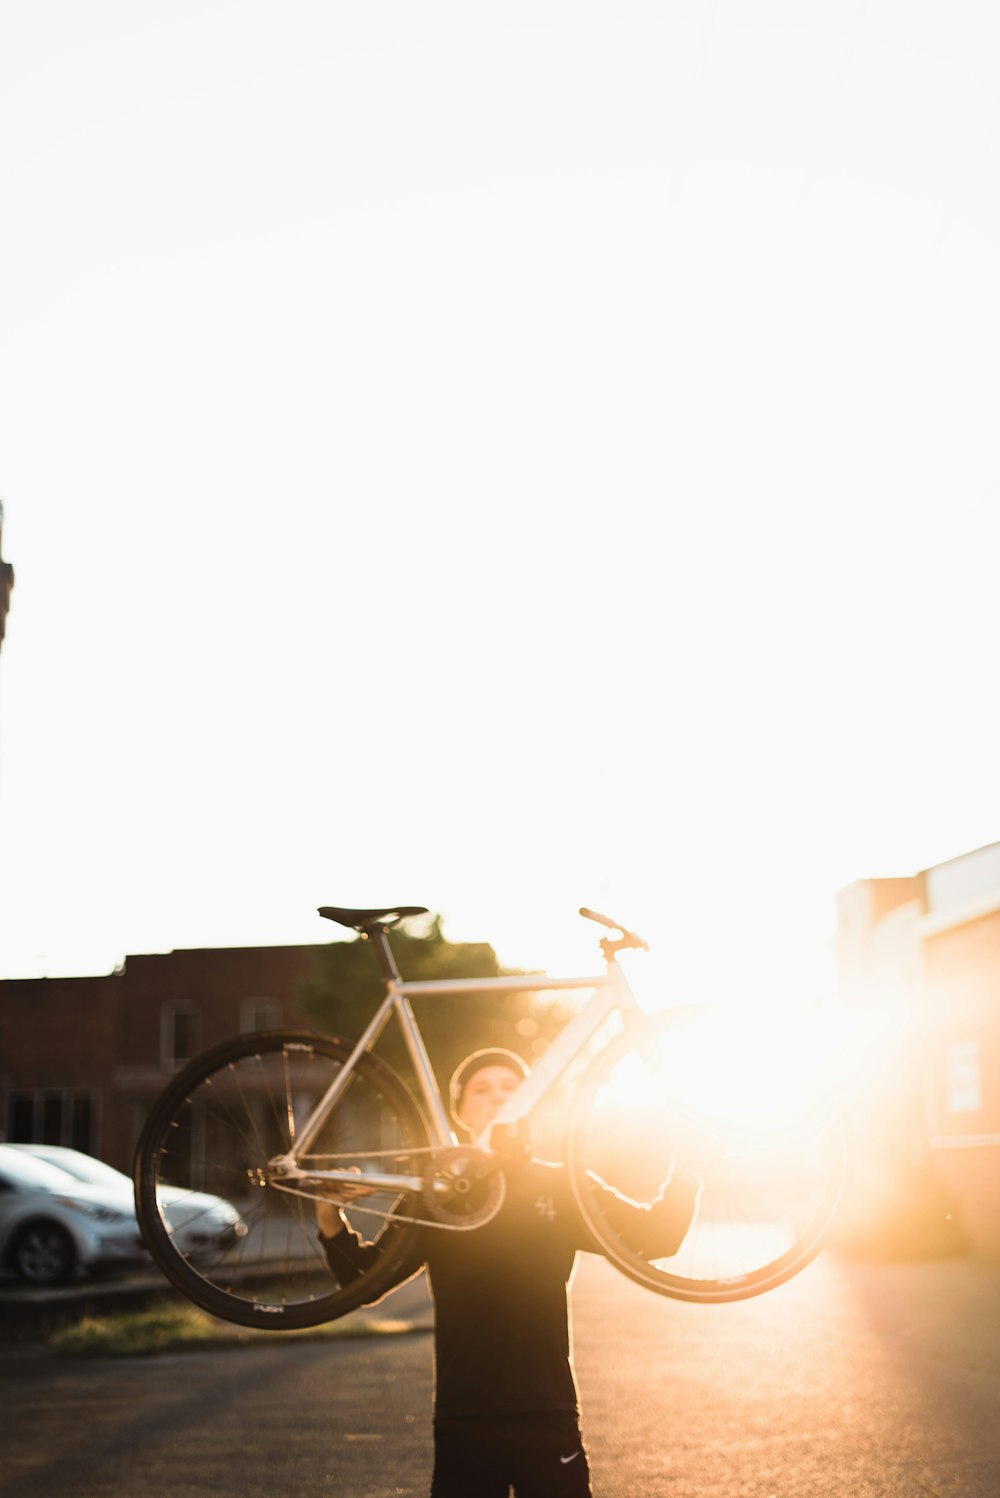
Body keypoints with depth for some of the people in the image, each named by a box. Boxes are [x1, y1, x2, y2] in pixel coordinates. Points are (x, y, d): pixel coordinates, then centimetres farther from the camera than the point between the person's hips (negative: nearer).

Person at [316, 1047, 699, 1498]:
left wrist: (684, 1179, -16)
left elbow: (654, 1237, 1)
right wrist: (332, 1223, -14)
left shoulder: (561, 1187, 5)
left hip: (547, 1417, 0)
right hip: (462, 1422, 0)